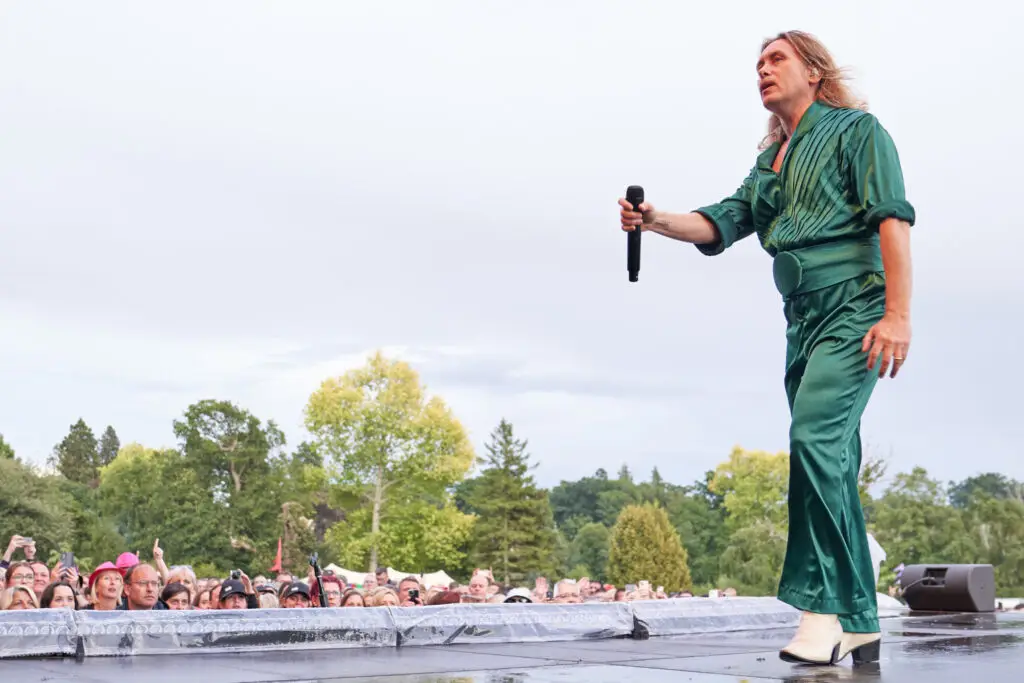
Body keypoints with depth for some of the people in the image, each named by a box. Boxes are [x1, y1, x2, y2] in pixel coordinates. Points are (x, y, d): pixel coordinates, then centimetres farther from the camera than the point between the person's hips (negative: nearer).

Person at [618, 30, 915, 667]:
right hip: (804, 322, 8)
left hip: (855, 309, -8)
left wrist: (898, 314, -19)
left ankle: (822, 607, -22)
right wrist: (659, 221, -8)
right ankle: (860, 623, 11)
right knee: (834, 468, 6)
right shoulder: (770, 160, 23)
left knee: (815, 436, -25)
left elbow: (893, 219, -8)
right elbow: (722, 222, 13)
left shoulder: (856, 130, 2)